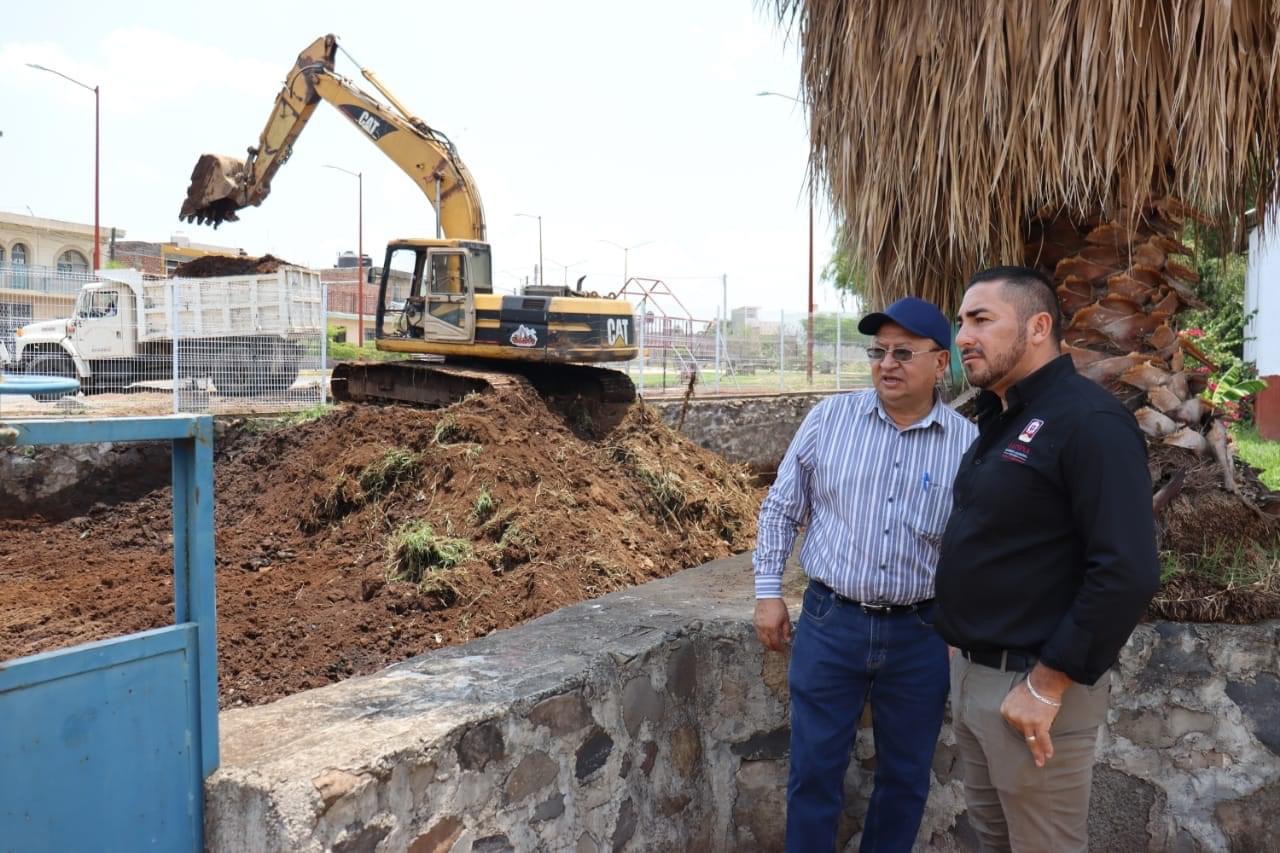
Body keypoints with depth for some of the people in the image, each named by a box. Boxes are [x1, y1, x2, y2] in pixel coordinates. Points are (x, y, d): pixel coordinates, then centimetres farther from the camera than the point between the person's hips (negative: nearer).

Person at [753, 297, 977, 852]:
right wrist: (768, 593, 2)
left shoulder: (968, 444, -4)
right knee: (814, 770, 8)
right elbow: (781, 510, 5)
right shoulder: (829, 418, -3)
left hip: (921, 634, 1)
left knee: (905, 776, 16)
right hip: (829, 622, 0)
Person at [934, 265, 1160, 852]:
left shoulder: (1089, 421, -19)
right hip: (971, 672, 9)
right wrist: (966, 651, 13)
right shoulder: (1000, 420, 10)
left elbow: (1127, 574, -26)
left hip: (1032, 684, -9)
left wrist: (1046, 685, -22)